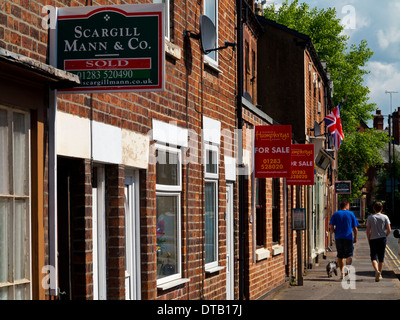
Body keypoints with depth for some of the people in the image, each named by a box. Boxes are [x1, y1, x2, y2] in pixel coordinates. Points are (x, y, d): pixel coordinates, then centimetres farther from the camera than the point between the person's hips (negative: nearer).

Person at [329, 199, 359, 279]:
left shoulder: (336, 214, 6)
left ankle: (342, 272, 11)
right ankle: (347, 267, -24)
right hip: (348, 237, -2)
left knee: (340, 255, 11)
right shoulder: (351, 214, 3)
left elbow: (331, 226, -1)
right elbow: (355, 228, 3)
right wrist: (355, 237, 13)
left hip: (338, 237, 2)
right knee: (349, 254, 3)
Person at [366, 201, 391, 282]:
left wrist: (369, 240, 9)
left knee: (374, 257, -1)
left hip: (373, 239, -1)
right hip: (382, 239, 1)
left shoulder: (370, 217, -1)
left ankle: (377, 271, -26)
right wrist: (385, 236, 13)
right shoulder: (385, 217, 0)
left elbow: (368, 231, -3)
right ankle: (380, 275, 17)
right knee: (381, 258, 12)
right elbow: (389, 230, -5)